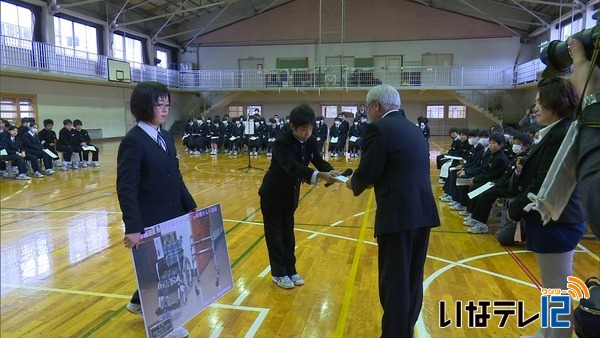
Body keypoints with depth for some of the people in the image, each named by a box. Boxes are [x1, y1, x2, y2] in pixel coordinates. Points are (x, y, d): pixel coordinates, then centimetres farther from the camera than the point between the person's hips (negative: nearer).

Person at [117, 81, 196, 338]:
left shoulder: (166, 136, 8)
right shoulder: (133, 141, -17)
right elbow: (126, 189, -21)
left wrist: (190, 207, 12)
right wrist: (133, 228, -26)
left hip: (172, 217, 8)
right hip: (149, 222, -8)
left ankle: (140, 303, 42)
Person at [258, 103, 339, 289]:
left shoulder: (311, 142, -7)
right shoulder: (281, 143, -29)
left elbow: (319, 161, -12)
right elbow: (292, 167, -42)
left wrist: (331, 172, -35)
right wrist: (319, 175, -55)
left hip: (291, 193, 6)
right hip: (273, 194, -6)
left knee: (287, 232, 15)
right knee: (275, 233, 4)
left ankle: (290, 270, 26)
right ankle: (278, 273, 17)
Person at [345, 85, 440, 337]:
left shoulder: (378, 128, -9)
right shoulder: (414, 128, 16)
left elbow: (367, 173, -12)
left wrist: (354, 184, 9)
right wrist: (376, 181, 21)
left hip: (398, 214, -8)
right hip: (422, 211, 9)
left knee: (394, 281, 3)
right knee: (412, 278, 19)